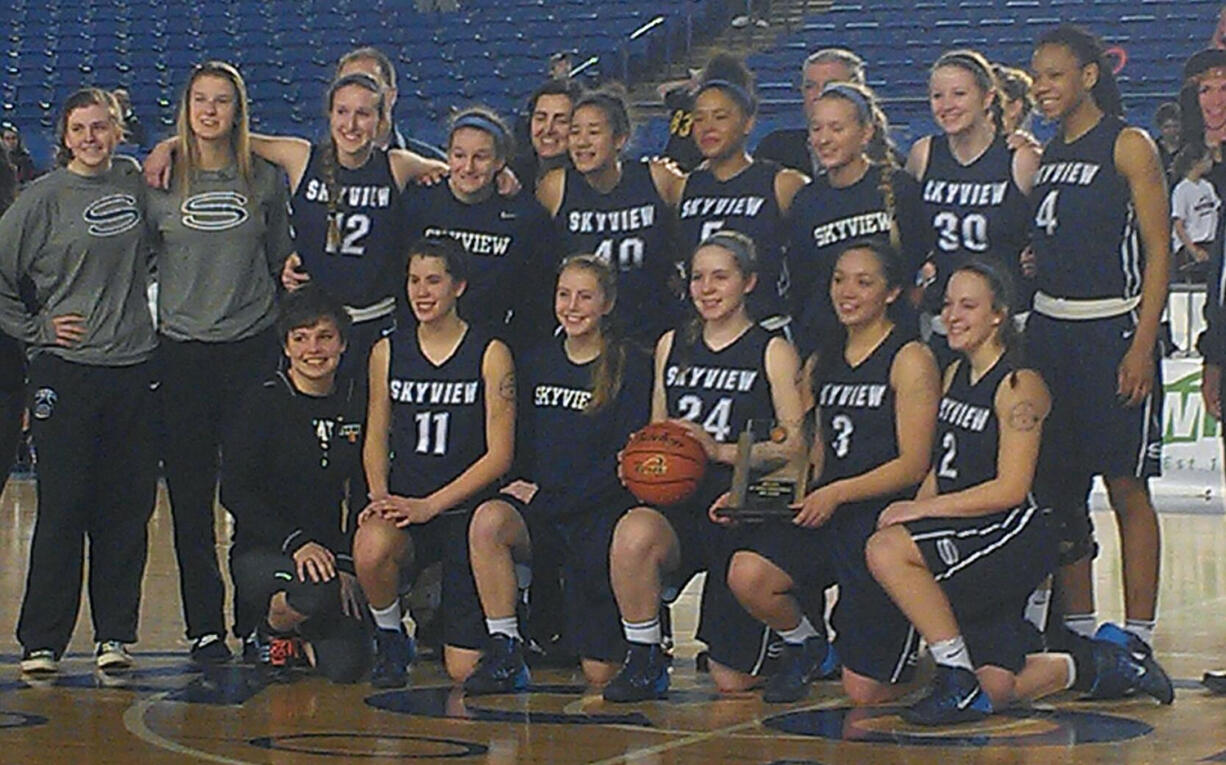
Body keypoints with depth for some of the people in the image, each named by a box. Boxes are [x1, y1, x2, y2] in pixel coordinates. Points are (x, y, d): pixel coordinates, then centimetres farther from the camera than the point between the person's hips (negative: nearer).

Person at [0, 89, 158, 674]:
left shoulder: (136, 182, 9)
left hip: (134, 368, 4)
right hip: (66, 371, -4)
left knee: (129, 506, 5)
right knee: (63, 509, -1)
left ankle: (115, 633, 14)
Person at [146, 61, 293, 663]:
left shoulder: (265, 179, 6)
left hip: (253, 346, 0)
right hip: (182, 350, 0)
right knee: (190, 494, 2)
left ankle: (257, 618, 11)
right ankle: (204, 624, 9)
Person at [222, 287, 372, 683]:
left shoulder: (355, 404, 5)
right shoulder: (265, 401, -7)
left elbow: (363, 497, 10)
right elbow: (235, 492, -13)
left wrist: (347, 562, -4)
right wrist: (295, 543, -25)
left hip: (331, 548, 4)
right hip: (261, 551, -4)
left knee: (347, 665, -18)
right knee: (320, 588, -37)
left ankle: (301, 639, 20)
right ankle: (273, 629, 0)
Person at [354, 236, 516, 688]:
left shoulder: (490, 354, -3)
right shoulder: (387, 352, 7)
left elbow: (499, 455, -5)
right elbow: (376, 439, 12)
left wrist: (431, 505, -14)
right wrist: (381, 497, -8)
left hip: (467, 509, -2)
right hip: (404, 503, 2)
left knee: (464, 669, -6)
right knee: (370, 546, -37)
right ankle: (390, 642, -5)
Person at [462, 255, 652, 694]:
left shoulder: (632, 368, -5)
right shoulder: (538, 362, 10)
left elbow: (625, 462, -10)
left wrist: (547, 500, -14)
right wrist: (524, 485, -5)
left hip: (601, 513, -4)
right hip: (540, 510, 4)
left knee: (601, 674, -6)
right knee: (487, 520, -33)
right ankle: (505, 653, -20)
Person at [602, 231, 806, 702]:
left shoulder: (773, 353, 2)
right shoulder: (672, 345, 15)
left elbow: (796, 445, -5)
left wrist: (720, 451, -15)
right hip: (681, 502, 3)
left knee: (732, 681, -3)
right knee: (633, 534, -37)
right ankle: (644, 661, -14)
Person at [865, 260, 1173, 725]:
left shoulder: (1020, 385, -12)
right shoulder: (955, 374, 13)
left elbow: (1010, 489, -19)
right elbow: (941, 468, 17)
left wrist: (924, 509, -18)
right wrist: (911, 510, -2)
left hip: (1013, 537, -8)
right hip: (964, 542, 8)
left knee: (886, 550, -28)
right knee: (995, 691, 4)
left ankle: (960, 682, -18)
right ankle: (1096, 667, 29)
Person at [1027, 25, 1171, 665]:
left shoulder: (1128, 146, -4)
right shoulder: (1042, 155, 15)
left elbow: (1157, 252, -9)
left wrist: (1142, 344, -16)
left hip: (1111, 329, -6)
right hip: (1047, 329, 6)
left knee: (1125, 485, -4)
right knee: (1057, 485, 6)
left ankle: (1137, 636, 1)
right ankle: (1075, 629, 15)